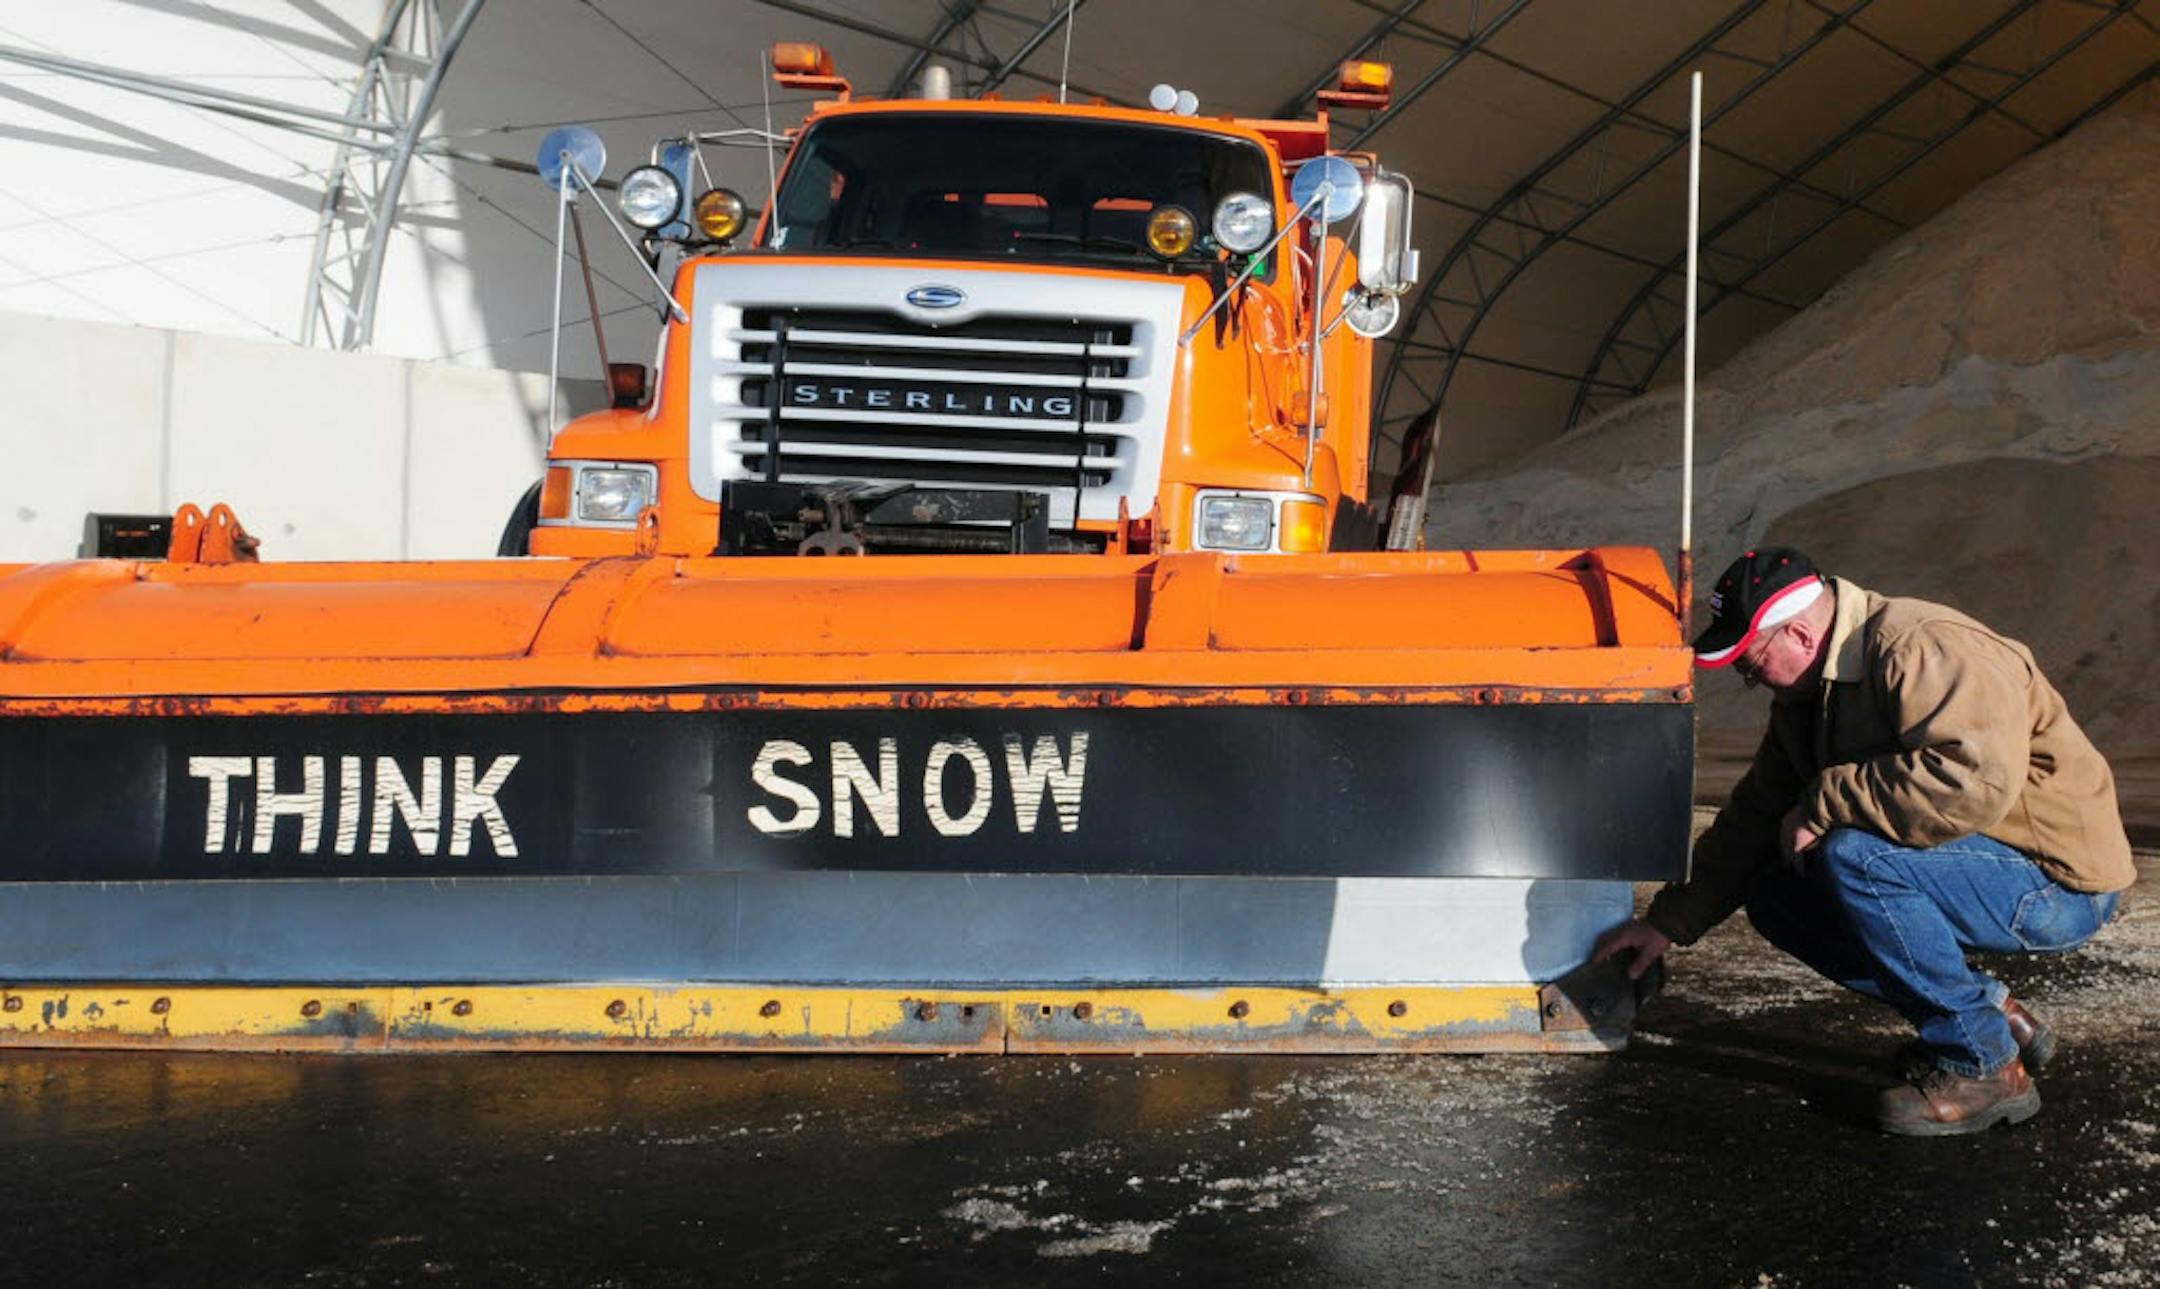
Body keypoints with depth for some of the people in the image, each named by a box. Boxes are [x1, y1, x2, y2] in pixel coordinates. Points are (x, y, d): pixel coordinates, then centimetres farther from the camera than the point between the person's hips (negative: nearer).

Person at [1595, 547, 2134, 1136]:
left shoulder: (1922, 650, -23)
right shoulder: (1805, 697, 8)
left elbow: (1977, 779, -38)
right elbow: (1755, 818, 14)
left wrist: (1825, 802, -27)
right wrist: (1669, 921, 12)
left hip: (2061, 884, -9)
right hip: (1976, 867, 10)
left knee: (1852, 856, -31)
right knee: (1776, 898, 1)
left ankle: (1983, 1067, -13)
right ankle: (1992, 1011, 9)